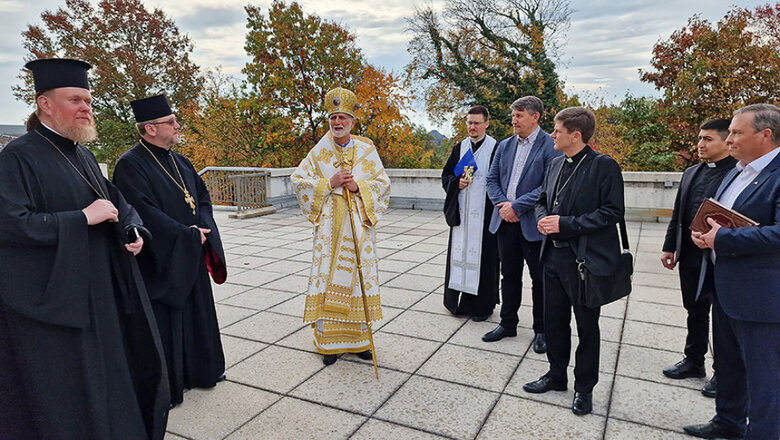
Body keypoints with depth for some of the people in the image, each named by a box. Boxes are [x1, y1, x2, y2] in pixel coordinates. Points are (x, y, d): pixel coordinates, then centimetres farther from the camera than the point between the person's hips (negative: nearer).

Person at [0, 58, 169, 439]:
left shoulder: (82, 154, 12)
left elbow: (113, 201, 21)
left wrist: (133, 230, 2)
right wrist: (83, 217, -21)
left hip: (98, 292, 8)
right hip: (50, 298, -8)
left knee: (107, 373, 17)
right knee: (62, 391, 4)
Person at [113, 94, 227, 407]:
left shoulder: (179, 161, 11)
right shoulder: (131, 165, -13)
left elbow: (203, 196, 12)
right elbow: (144, 213, -21)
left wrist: (201, 227, -7)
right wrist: (188, 235, -17)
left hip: (192, 257, 8)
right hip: (160, 259, -8)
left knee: (197, 313, 17)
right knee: (164, 320, 2)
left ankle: (201, 370, 34)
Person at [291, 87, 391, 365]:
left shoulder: (366, 150, 5)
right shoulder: (320, 151, 4)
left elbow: (383, 183, 5)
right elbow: (298, 179, 2)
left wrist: (358, 187, -13)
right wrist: (330, 183, -11)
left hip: (359, 224, 1)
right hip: (329, 224, -1)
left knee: (359, 275, 4)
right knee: (328, 277, -1)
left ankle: (360, 339, 17)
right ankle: (329, 341, 11)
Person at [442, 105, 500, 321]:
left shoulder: (495, 148, -3)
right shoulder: (459, 147, 11)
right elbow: (446, 175, 14)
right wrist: (457, 182, -7)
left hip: (484, 213, -4)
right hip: (461, 212, 5)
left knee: (483, 255, 0)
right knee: (460, 252, 9)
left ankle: (482, 305, 14)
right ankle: (458, 301, 22)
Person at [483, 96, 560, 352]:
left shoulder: (550, 146, -9)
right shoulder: (505, 146, 10)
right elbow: (492, 179, 11)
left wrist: (516, 205, -17)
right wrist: (502, 204, -7)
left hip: (533, 224, -5)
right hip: (506, 222, 6)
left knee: (540, 279, 8)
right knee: (509, 275, 16)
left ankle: (541, 330, 23)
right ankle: (508, 324, 30)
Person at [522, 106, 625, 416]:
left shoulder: (604, 166, -13)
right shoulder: (556, 164, 9)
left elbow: (613, 211, -17)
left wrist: (566, 224, -21)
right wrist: (543, 218, -3)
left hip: (585, 259, -7)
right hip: (553, 254, 7)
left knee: (587, 326, 9)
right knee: (554, 320, 17)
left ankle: (584, 387, 28)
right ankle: (556, 375, 36)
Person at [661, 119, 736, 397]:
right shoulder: (691, 173, 11)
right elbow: (677, 214, 13)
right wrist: (670, 247, 12)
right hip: (691, 256, 7)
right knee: (695, 311, 18)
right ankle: (694, 361, 33)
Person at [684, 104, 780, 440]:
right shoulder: (737, 173, 13)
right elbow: (716, 217, 20)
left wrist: (721, 238, -22)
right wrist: (702, 232, -1)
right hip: (724, 287, 10)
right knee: (728, 364, 23)